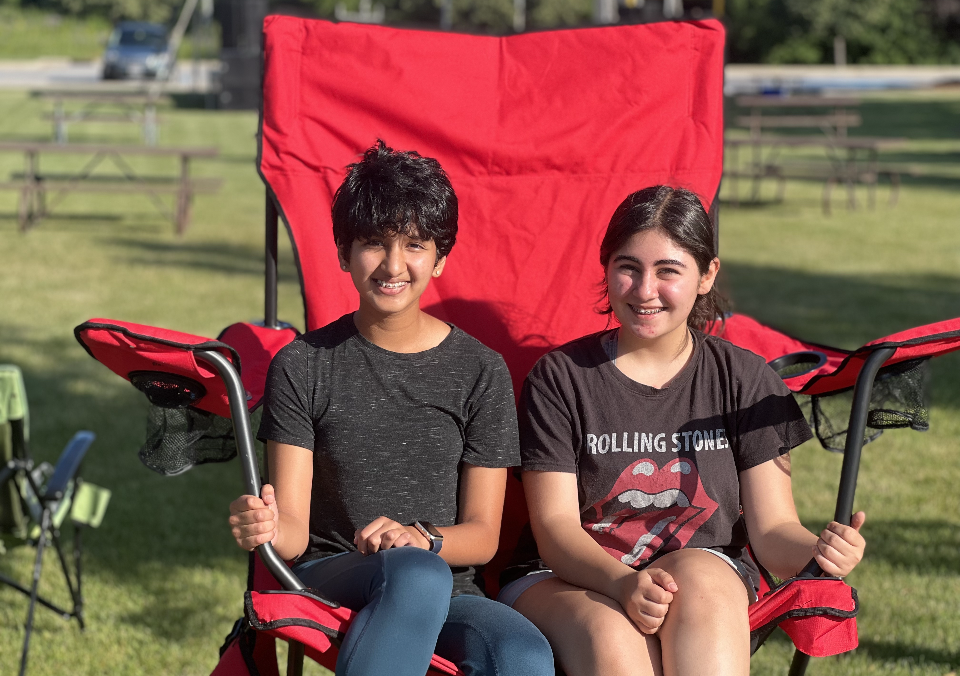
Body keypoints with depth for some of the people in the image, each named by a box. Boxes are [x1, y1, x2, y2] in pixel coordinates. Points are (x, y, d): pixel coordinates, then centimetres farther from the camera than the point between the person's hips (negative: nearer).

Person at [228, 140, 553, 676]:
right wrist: (267, 529, -26)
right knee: (417, 574, -38)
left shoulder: (481, 371, 6)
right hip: (329, 580, -1)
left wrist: (420, 538, -18)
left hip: (451, 592, 2)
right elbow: (294, 531, -2)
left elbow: (482, 535, 4)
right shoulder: (303, 366, 4)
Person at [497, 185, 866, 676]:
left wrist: (816, 551, -23)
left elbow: (771, 528, 2)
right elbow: (555, 525, -7)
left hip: (706, 573, 1)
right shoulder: (559, 377, 2)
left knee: (699, 582, -35)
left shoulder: (743, 378, 7)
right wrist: (623, 583, -28)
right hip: (568, 583, -1)